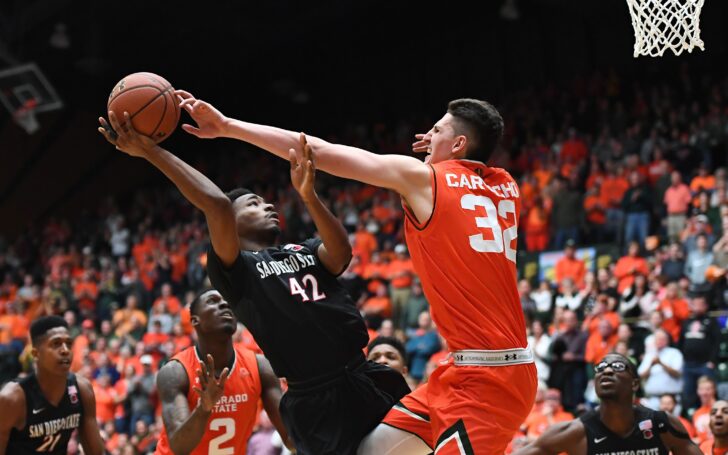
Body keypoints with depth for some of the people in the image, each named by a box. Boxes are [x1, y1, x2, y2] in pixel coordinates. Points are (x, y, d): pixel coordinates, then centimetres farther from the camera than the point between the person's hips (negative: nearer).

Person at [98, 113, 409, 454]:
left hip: (367, 380, 5)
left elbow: (341, 253, -4)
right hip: (316, 402, -5)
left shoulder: (306, 251, 19)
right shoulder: (235, 269, 3)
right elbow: (217, 205, -13)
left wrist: (308, 196, -18)